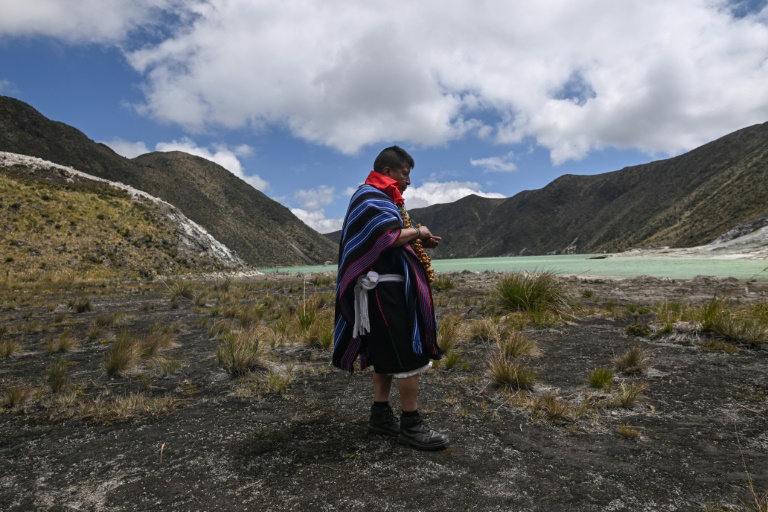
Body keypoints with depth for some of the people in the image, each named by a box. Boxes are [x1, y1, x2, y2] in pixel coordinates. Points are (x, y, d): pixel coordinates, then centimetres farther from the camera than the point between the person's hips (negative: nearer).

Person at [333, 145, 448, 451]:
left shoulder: (382, 199, 21)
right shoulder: (370, 197, -11)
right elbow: (388, 236, -24)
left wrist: (421, 241, 8)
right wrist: (418, 232, -9)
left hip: (390, 287, 11)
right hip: (387, 288, -11)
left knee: (388, 353, 14)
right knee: (409, 355, -7)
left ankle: (380, 414, 22)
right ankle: (411, 425, 2)